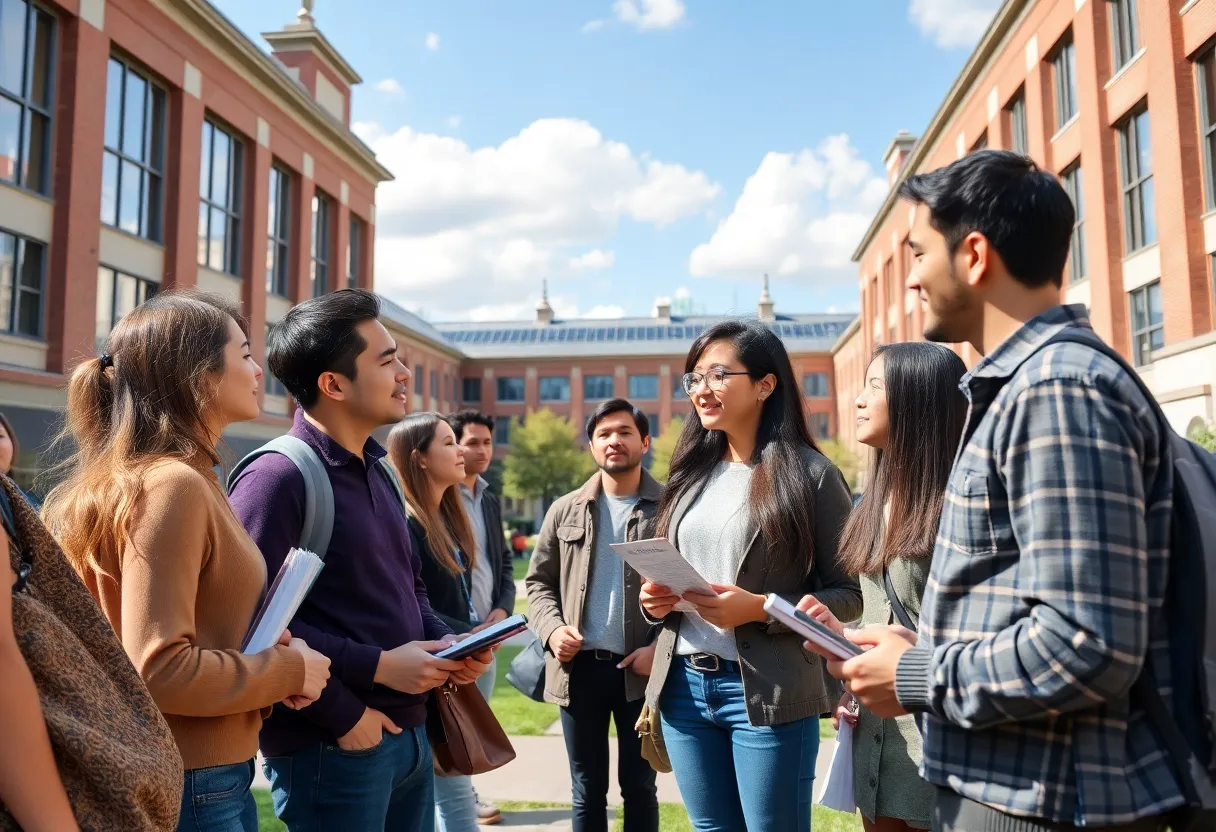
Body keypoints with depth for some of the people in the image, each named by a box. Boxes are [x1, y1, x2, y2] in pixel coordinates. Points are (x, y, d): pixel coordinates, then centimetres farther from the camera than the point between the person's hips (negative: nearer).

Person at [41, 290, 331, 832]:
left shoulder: (188, 481, 9)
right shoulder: (171, 484, -21)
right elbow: (157, 670, -25)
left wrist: (270, 656, 3)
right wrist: (288, 670, -14)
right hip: (191, 787, -9)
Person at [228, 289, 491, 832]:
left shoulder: (377, 471, 11)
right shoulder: (276, 479, -17)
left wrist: (443, 641, 1)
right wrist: (376, 666, -19)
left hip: (409, 734, 8)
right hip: (333, 749, -8)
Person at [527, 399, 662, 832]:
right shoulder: (565, 510, 7)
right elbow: (539, 581, 11)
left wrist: (662, 647, -14)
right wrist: (552, 629, -7)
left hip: (643, 670, -2)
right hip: (579, 667, 2)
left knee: (639, 787, 14)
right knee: (587, 791, 15)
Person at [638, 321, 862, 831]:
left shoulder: (810, 474, -8)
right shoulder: (691, 472, 9)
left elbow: (848, 595, -7)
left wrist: (760, 609, -21)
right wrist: (654, 599, -3)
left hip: (766, 692, -5)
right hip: (683, 685, 6)